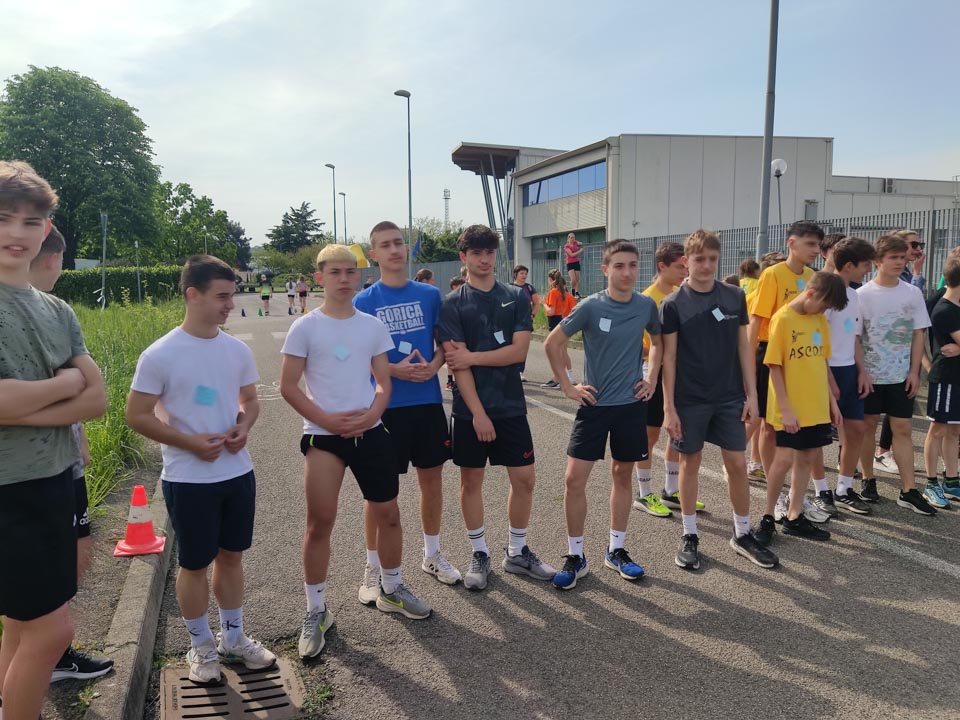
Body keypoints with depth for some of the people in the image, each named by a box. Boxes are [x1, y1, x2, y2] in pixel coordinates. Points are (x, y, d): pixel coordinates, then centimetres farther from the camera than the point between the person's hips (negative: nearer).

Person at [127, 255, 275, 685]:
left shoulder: (238, 350, 1)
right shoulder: (160, 355, -14)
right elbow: (137, 415, -10)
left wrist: (244, 427, -9)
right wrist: (191, 442, -18)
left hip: (238, 473, 5)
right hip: (189, 480, -5)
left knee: (232, 555, 17)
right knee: (195, 564, 9)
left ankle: (233, 638, 34)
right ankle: (201, 646, 30)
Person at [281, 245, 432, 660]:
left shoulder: (373, 326, 6)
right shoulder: (305, 327, -4)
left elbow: (383, 382, 8)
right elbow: (288, 386, -4)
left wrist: (373, 414, -12)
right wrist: (326, 420, -15)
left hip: (370, 431, 4)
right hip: (323, 436, -3)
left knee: (389, 515, 11)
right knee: (320, 523, -2)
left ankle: (391, 590, 34)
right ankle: (316, 612, 15)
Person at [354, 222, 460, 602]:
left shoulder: (429, 295, 4)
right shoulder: (364, 301, -4)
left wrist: (433, 365, -12)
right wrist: (395, 370, -19)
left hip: (428, 402, 3)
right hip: (385, 406, -3)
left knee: (432, 478, 13)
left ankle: (432, 555, 32)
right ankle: (373, 568, 20)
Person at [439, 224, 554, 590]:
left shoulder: (516, 297, 4)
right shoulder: (452, 304, -3)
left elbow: (519, 351, -6)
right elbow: (456, 363, -11)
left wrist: (471, 357, -12)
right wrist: (478, 412, -16)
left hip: (511, 405, 2)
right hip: (470, 409, -2)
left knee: (524, 478, 5)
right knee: (471, 479, 7)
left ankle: (517, 552, 25)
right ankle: (480, 554, 25)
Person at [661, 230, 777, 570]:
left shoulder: (735, 297, 3)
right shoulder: (673, 304, -6)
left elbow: (743, 347, 7)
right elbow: (669, 357, -6)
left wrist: (751, 394, 3)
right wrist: (669, 407, -9)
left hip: (730, 397, 3)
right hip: (689, 400, -2)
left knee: (737, 464, 6)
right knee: (690, 463, 8)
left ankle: (743, 534, 24)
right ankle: (689, 536, 21)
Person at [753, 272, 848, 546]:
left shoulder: (819, 320, 8)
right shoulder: (783, 319, -12)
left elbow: (822, 362, 15)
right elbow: (774, 367, -13)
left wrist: (831, 400, 14)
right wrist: (785, 408, -15)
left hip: (817, 406, 7)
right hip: (790, 409, -7)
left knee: (808, 458, 11)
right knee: (784, 459, -9)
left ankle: (794, 517, 23)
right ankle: (768, 517, 8)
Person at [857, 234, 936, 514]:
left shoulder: (912, 293, 3)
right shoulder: (863, 294, -6)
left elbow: (918, 334, 5)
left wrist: (914, 371, -1)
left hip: (902, 375, 2)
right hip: (869, 373, -2)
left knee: (902, 429, 3)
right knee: (868, 426, 8)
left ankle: (908, 491, 7)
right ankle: (868, 480, 21)